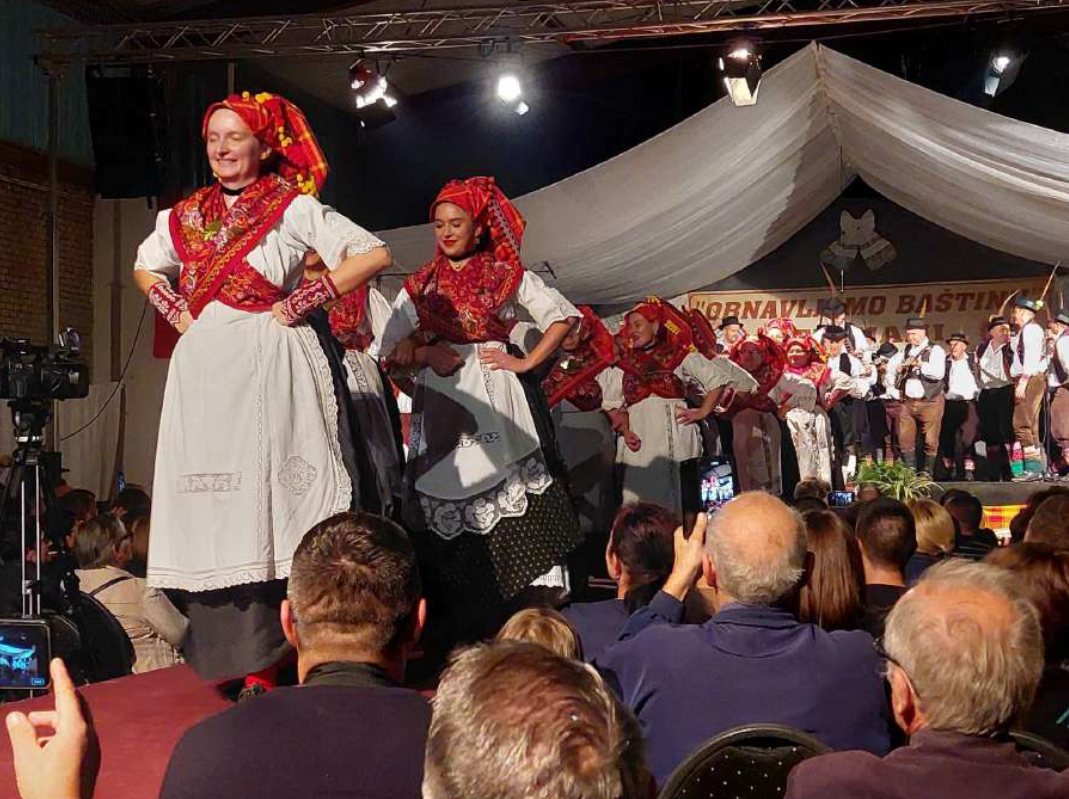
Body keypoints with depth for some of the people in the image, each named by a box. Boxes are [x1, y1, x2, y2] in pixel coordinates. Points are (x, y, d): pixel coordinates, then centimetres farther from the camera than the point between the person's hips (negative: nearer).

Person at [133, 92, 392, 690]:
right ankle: (236, 658, 6)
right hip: (204, 371, 5)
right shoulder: (186, 216, 15)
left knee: (270, 495, -7)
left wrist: (300, 304, -10)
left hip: (271, 367, -5)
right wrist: (175, 312, 13)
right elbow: (145, 269, 32)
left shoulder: (295, 208, 0)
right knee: (216, 500, 1)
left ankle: (266, 663, -4)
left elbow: (375, 255, -8)